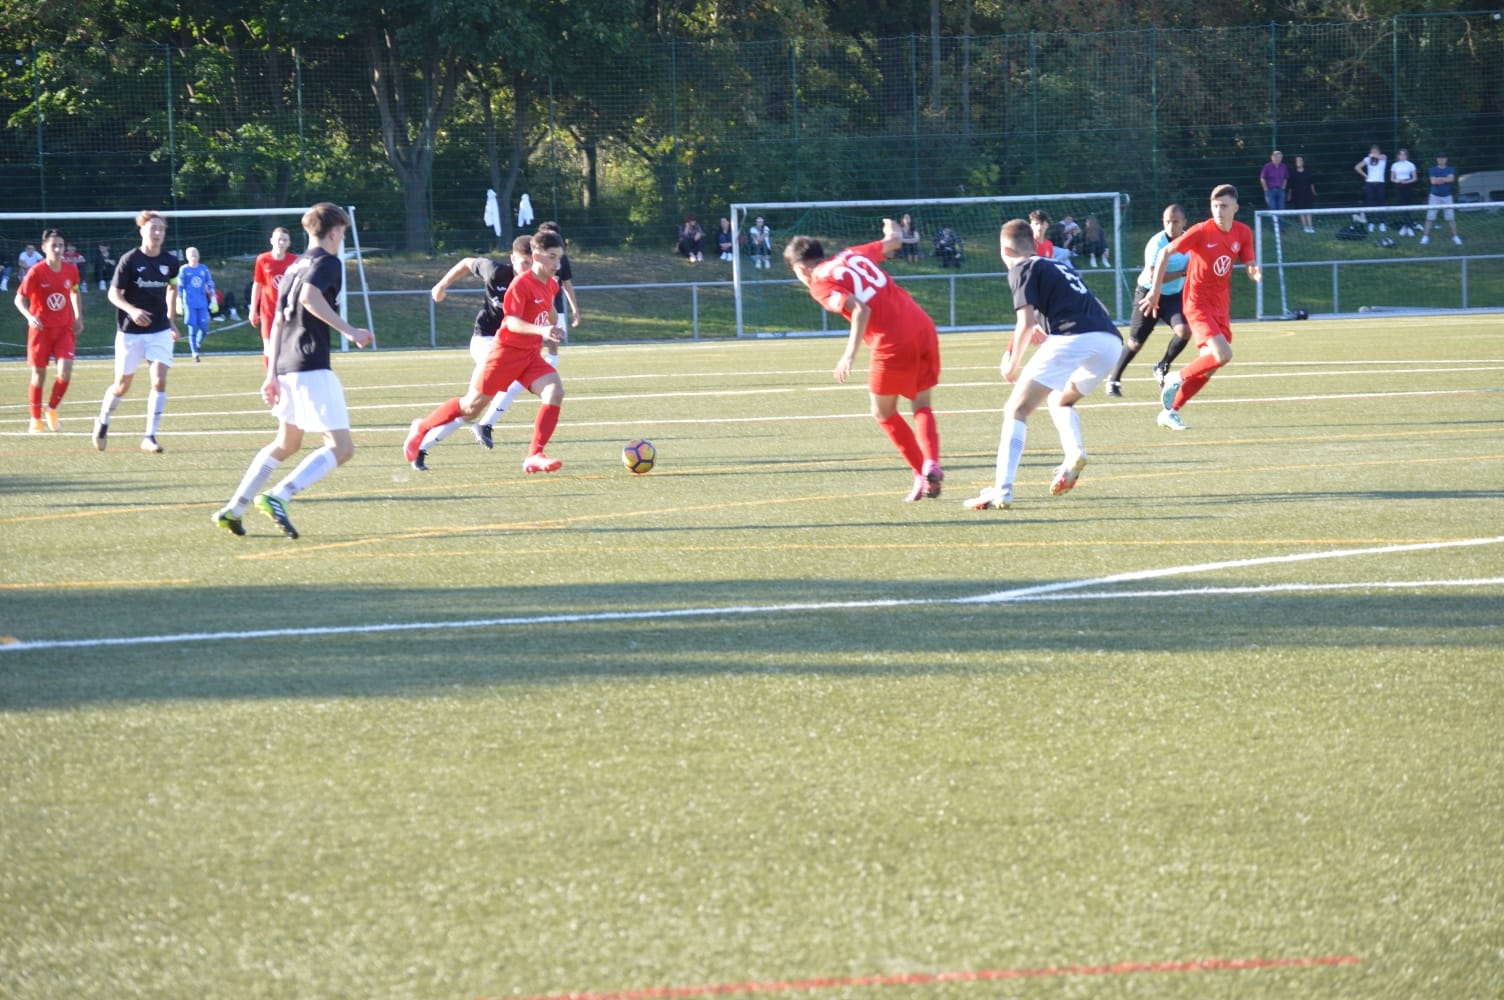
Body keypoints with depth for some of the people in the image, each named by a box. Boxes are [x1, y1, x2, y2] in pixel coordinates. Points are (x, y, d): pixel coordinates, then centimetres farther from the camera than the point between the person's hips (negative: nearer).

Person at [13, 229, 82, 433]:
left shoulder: (71, 270, -1)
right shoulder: (36, 272, -12)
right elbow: (20, 299, -10)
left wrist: (78, 318, 13)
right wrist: (29, 316, -29)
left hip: (65, 329, 3)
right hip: (41, 329, -2)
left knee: (65, 372, -14)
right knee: (39, 375, 4)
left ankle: (52, 409, 10)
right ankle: (36, 419, 20)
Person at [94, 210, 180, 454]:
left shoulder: (170, 262, 1)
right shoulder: (129, 260, -11)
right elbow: (114, 293, -11)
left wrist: (171, 319, 17)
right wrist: (131, 310, -29)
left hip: (160, 331, 3)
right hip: (130, 332, -3)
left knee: (159, 381, -13)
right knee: (122, 385, 8)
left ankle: (150, 437, -8)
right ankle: (102, 422, 36)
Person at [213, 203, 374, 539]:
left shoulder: (294, 267, 20)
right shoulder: (328, 262, -4)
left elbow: (277, 322, 20)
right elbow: (310, 296, -24)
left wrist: (273, 374, 21)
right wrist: (349, 331, -18)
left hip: (287, 366, 9)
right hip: (312, 367, -9)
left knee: (286, 444, 25)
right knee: (341, 447, -8)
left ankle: (234, 508, 21)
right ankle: (277, 497, -21)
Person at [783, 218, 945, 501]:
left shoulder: (820, 284, -2)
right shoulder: (851, 255, 17)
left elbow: (860, 310, -17)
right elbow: (893, 243, 31)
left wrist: (850, 355, -21)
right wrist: (892, 231, 55)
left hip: (893, 344, -6)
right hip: (924, 327, 6)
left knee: (883, 413, 15)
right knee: (921, 406, 18)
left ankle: (921, 473, 12)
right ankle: (931, 464, -4)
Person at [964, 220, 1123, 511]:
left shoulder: (1022, 269, 9)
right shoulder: (1058, 267, 32)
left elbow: (1026, 323, -2)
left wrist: (1012, 365, 10)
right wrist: (1045, 332, 35)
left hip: (1072, 339, -7)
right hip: (1111, 341, 7)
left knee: (1016, 410, 0)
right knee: (1060, 399, 31)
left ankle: (1001, 490, -14)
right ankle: (1074, 452, 2)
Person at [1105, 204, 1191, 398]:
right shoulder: (1156, 243, -22)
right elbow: (1153, 277, -28)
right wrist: (1182, 272, -27)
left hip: (1174, 295, 4)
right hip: (1149, 294, -4)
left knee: (1184, 331, -20)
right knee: (1136, 342, 2)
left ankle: (1162, 368, 5)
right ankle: (1114, 380, 22)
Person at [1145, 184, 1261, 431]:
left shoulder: (1243, 233, 1)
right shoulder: (1201, 232, -15)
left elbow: (1248, 264, 10)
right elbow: (1166, 253, -11)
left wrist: (1254, 272, -16)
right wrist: (1156, 289, -15)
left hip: (1221, 306, 6)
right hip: (1198, 304, -6)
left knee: (1207, 367, 6)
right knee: (1222, 354, -23)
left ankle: (1170, 411, 19)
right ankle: (1177, 380, 0)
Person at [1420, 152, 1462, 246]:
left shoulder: (1450, 170, 5)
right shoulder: (1433, 170, 3)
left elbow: (1451, 179, -14)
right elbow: (1433, 181, -13)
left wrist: (1439, 179, -12)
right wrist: (1445, 179, -10)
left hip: (1447, 197, 0)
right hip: (1435, 196, 0)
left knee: (1451, 217, 0)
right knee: (1430, 217, -2)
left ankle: (1455, 236, 7)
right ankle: (1426, 236, 3)